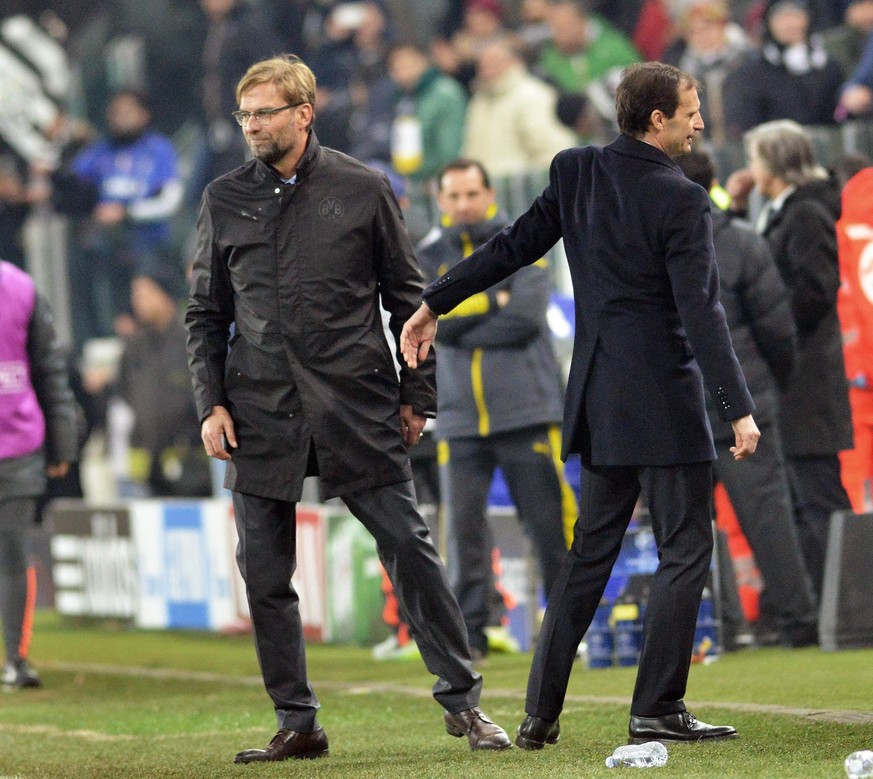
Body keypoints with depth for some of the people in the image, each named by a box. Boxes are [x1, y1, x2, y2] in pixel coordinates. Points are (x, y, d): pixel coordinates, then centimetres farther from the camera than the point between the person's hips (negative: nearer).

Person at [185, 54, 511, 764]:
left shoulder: (363, 191, 2)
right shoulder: (224, 200, 8)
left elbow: (407, 298, 7)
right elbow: (207, 314, 14)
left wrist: (417, 396, 3)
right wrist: (211, 402, 3)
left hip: (358, 410, -2)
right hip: (260, 415, 2)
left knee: (410, 550, -3)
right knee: (264, 574, 2)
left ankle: (461, 699, 8)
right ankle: (297, 723, 11)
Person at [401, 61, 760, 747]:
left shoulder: (577, 173, 5)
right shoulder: (681, 201, -14)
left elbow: (514, 247, 8)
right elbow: (701, 313, -19)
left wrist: (434, 305, 17)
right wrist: (739, 408, -18)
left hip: (599, 398, 7)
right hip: (665, 400, -7)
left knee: (591, 552, 13)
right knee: (685, 549, 2)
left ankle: (541, 713, 11)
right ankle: (657, 709, 0)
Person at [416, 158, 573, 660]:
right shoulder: (429, 258, 10)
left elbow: (525, 318, -11)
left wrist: (465, 330, -7)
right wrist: (496, 300, -7)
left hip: (527, 412, -2)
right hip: (461, 418, 2)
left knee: (551, 524, -2)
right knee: (464, 526, -2)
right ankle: (469, 633, 4)